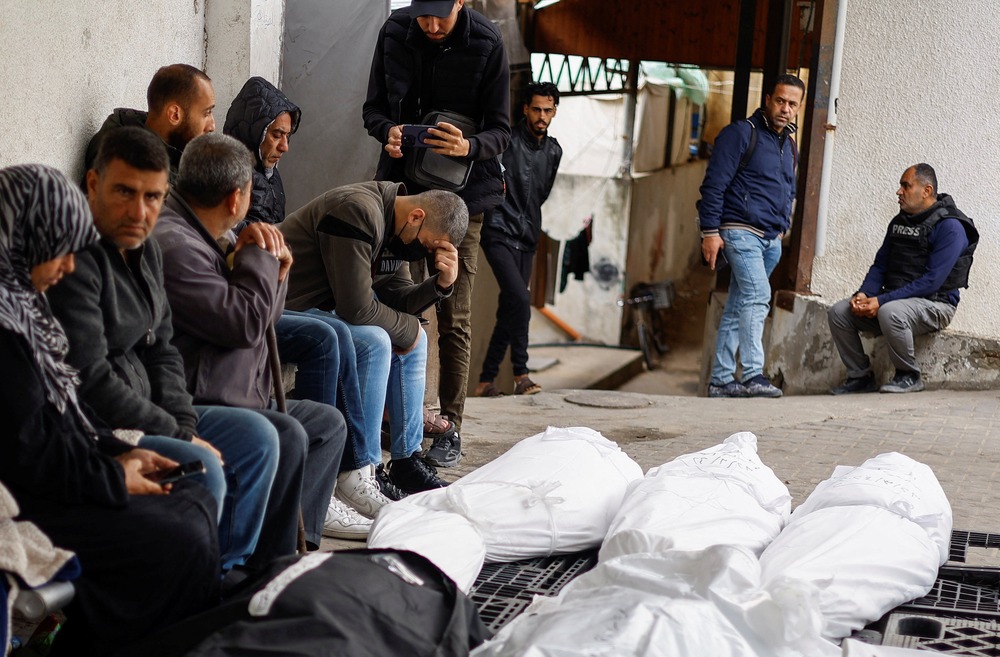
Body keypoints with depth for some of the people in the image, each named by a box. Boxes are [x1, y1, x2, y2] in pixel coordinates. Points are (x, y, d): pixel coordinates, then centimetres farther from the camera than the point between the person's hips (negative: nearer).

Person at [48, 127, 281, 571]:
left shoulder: (144, 250, 9)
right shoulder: (75, 260, -22)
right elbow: (90, 381, -24)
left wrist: (184, 423, -1)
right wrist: (177, 435, -16)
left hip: (143, 412, 10)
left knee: (256, 436, 8)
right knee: (199, 468, -26)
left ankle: (227, 573, 14)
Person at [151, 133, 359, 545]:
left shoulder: (195, 237, 16)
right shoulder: (171, 244, -20)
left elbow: (258, 321, 22)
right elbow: (245, 324, -22)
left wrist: (273, 271, 2)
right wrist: (259, 256, -6)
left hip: (230, 399, 12)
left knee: (327, 423, 16)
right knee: (286, 436, -31)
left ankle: (300, 529, 8)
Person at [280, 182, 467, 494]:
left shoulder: (396, 232, 7)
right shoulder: (359, 212, -25)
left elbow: (398, 300, 10)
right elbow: (356, 308, -27)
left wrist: (442, 283, -8)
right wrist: (407, 328, -11)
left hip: (326, 309, 11)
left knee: (413, 337, 7)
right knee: (372, 340, -29)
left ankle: (406, 461, 11)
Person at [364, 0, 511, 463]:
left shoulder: (486, 44, -12)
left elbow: (500, 131, -9)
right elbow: (373, 108, 5)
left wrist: (470, 146, -31)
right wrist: (388, 130, -18)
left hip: (462, 192, -3)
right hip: (403, 185, 3)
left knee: (454, 318, 0)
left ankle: (450, 427, 6)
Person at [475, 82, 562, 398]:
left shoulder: (553, 151, 11)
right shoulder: (507, 142, -9)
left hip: (526, 239, 7)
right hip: (500, 234, -6)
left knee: (509, 309, 6)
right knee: (520, 300, -20)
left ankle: (486, 381, 12)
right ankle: (520, 374, -11)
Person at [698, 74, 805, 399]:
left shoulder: (790, 146, 19)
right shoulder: (741, 133, -5)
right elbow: (714, 184, -9)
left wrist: (783, 227, 18)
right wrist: (710, 231, -15)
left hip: (771, 239, 8)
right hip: (740, 231, -7)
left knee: (737, 308, 9)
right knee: (757, 296, -22)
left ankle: (721, 380, 11)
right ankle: (753, 375, -25)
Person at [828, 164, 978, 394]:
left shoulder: (950, 227, -13)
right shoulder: (898, 222, 14)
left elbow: (932, 281, -21)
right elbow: (880, 265, 15)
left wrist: (882, 301, -25)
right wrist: (864, 294, -8)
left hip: (934, 304, -8)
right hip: (894, 299, 8)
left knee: (890, 312, -38)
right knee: (838, 312, -11)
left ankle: (909, 377, -16)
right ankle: (861, 376, -1)